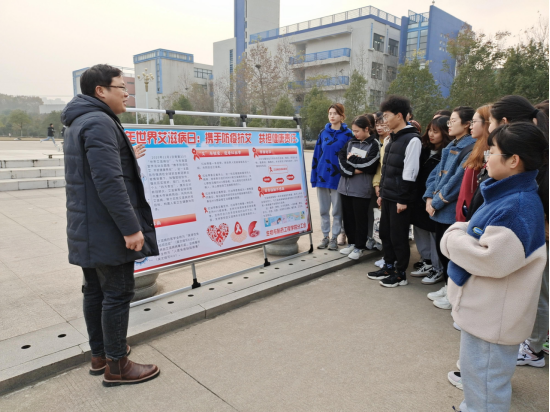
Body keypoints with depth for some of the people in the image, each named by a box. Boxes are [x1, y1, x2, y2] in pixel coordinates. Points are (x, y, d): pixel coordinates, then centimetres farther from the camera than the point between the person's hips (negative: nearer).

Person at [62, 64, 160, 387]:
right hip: (108, 230, -10)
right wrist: (130, 227, -24)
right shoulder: (100, 123, -16)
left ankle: (100, 354, 30)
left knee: (96, 291, 16)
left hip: (88, 228, 10)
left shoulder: (80, 123, 17)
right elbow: (109, 181, -25)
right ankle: (116, 366, 11)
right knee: (118, 293, -1)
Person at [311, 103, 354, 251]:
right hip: (322, 176, 4)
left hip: (338, 177, -3)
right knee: (324, 209, 10)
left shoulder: (347, 134, -4)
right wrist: (314, 176, 4)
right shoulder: (323, 133, 7)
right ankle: (325, 236, 22)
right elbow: (316, 155, 7)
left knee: (337, 210, 6)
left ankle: (334, 238, 17)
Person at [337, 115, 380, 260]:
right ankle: (352, 243, 27)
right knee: (348, 217, 12)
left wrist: (351, 159, -4)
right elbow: (341, 159, 1)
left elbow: (368, 165, -14)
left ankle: (359, 247, 15)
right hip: (345, 186, 5)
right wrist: (353, 170, -13)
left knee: (360, 218, 3)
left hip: (361, 189, -5)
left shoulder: (374, 145, -3)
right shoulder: (351, 142, 12)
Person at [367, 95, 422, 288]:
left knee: (398, 236, 1)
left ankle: (401, 274, 15)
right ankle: (389, 267, 30)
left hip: (400, 198, -9)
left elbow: (409, 173, -18)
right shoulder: (392, 139, 14)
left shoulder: (412, 139, -14)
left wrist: (403, 199, -18)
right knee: (385, 233, 15)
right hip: (387, 196, 9)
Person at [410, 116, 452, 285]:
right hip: (420, 197, 8)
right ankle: (427, 263, 29)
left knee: (435, 233, 1)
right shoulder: (425, 149, 11)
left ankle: (438, 270, 15)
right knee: (420, 228, 14)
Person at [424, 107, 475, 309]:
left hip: (453, 210, -9)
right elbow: (436, 173, 11)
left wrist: (437, 202, -14)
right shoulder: (450, 147, 14)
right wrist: (429, 197, -2)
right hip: (440, 209, 9)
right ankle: (448, 286, 33)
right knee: (441, 248, 17)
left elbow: (457, 181, -21)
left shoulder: (471, 148, -15)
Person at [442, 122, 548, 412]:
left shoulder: (518, 206, -26)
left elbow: (492, 260, -29)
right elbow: (479, 236, 16)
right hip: (485, 307, 10)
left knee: (485, 379, 8)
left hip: (494, 315, -10)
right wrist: (459, 231, -3)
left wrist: (454, 238, -16)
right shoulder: (507, 195, 6)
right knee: (476, 370, 27)